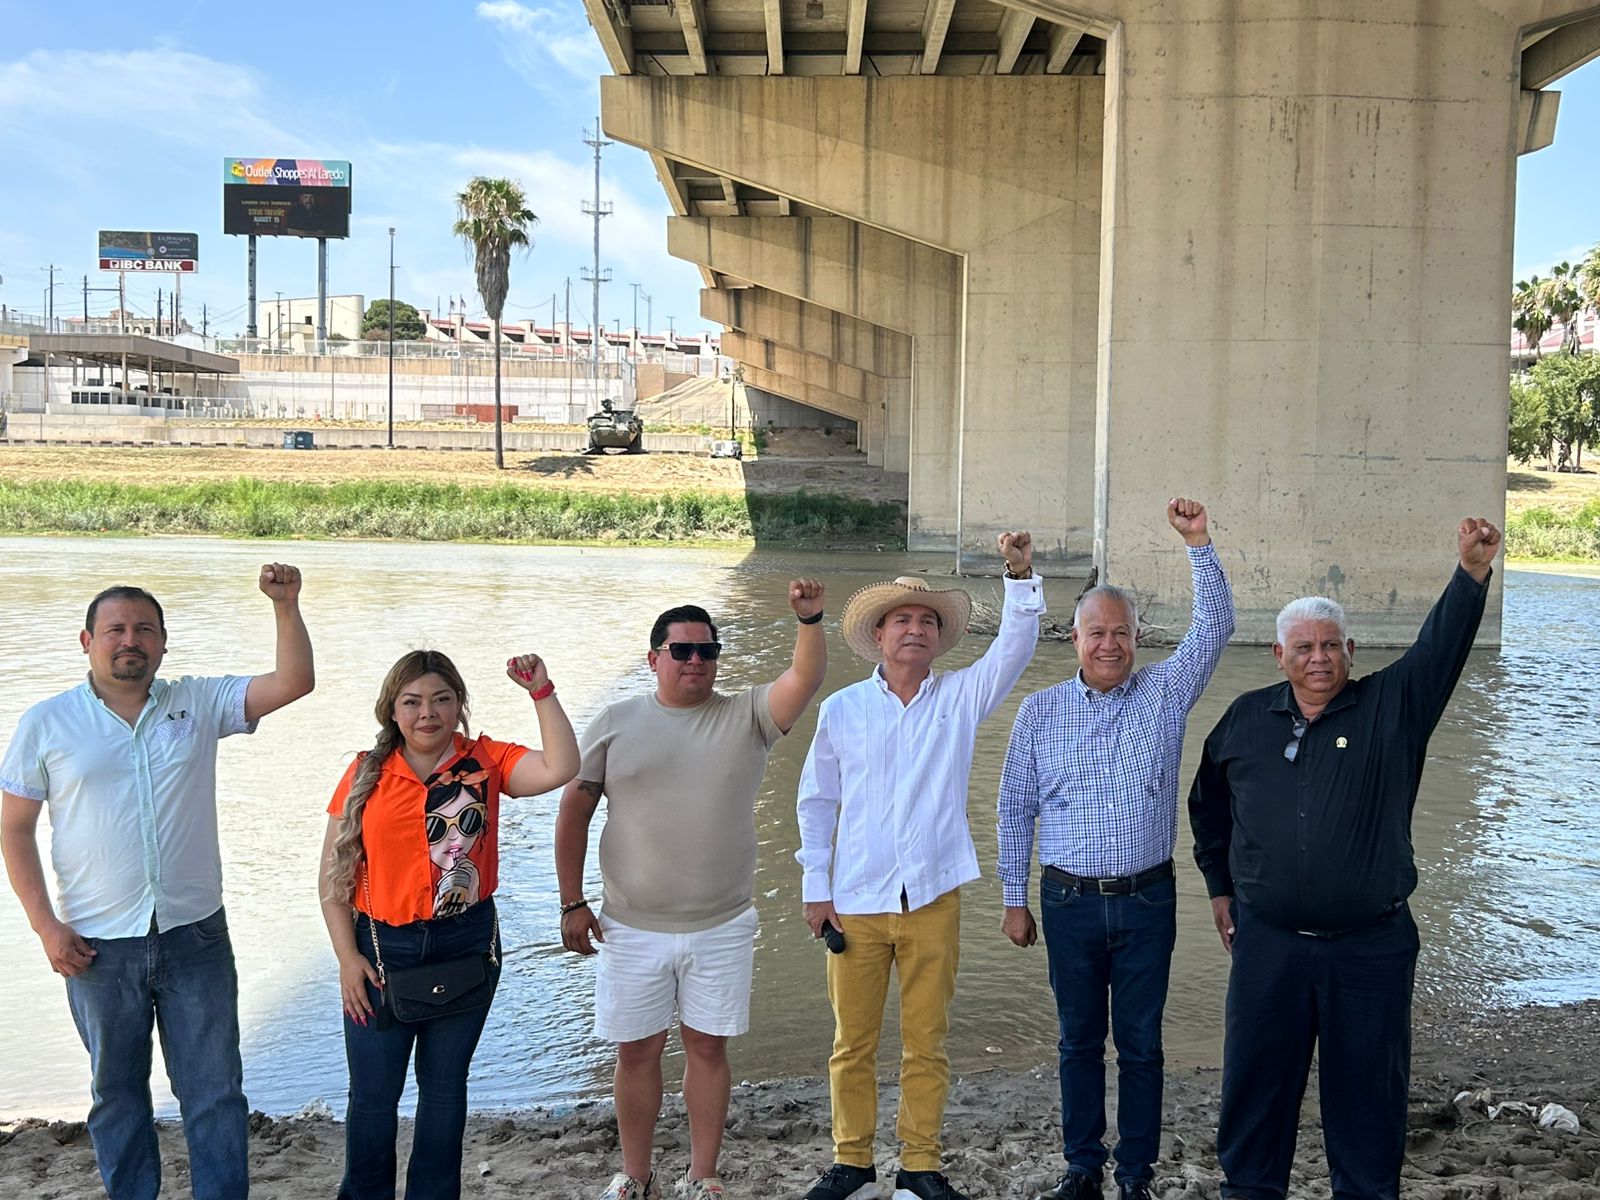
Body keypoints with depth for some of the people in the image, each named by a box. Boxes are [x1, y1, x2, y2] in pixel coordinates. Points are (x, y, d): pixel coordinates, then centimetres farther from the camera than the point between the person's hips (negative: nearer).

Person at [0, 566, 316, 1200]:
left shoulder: (198, 703, 1)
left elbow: (294, 682, -8)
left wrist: (285, 606, -22)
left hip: (195, 935, 1)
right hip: (98, 945, 0)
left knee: (215, 1092, 7)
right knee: (117, 1092, 15)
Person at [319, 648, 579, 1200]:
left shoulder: (485, 761, -4)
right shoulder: (367, 773, -3)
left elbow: (560, 768, -22)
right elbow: (333, 874, 0)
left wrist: (542, 693, -24)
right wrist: (347, 957, -5)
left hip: (466, 945, 0)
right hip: (381, 948, 0)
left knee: (444, 1085, 15)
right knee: (373, 1092, 8)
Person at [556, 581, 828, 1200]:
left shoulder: (746, 717, 0)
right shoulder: (616, 723, -1)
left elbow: (805, 679, -17)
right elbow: (574, 810, 1)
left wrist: (809, 620, -35)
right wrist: (573, 903, -2)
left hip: (721, 927, 0)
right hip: (632, 928, 0)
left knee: (708, 1048, 9)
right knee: (637, 1052, 10)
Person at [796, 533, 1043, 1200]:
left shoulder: (960, 697, 3)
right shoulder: (842, 709, 2)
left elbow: (1013, 648, -13)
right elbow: (816, 802, 7)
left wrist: (1021, 576, -27)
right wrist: (815, 888, 4)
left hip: (933, 899, 0)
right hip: (855, 902, 0)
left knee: (927, 1044, 8)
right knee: (852, 1043, 8)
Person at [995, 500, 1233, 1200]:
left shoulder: (1165, 693, 2)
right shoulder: (1040, 710, 3)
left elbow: (1213, 627, -6)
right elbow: (1016, 808, 6)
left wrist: (1198, 545, -16)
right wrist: (1015, 899, 5)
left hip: (1146, 900, 0)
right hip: (1069, 900, 1)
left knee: (1141, 1043, 7)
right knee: (1079, 1041, 11)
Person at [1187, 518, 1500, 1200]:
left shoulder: (1392, 707, -1)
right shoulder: (1247, 718, 5)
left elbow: (1440, 648, -17)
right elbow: (1209, 806, 19)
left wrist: (1473, 570, -31)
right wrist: (1219, 888, 19)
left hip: (1371, 946, -1)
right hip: (1266, 941, 2)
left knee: (1368, 1092, 9)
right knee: (1256, 1085, 10)